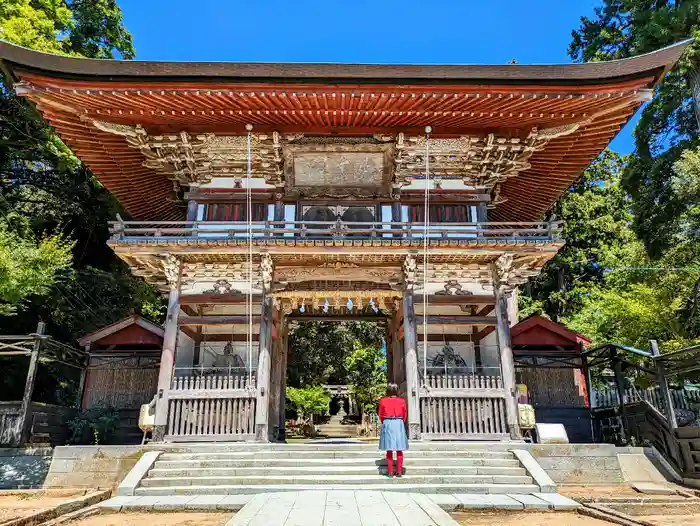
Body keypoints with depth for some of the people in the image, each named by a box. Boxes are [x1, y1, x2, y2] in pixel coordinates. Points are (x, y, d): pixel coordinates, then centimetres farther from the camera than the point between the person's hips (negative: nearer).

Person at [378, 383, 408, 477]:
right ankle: (399, 471, 10)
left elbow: (381, 415, 3)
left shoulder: (383, 401, -3)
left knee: (389, 450, 6)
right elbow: (405, 415, 6)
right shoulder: (402, 401, -1)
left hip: (387, 424, 0)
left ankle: (390, 472, 8)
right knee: (399, 450, 9)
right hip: (399, 424, 1)